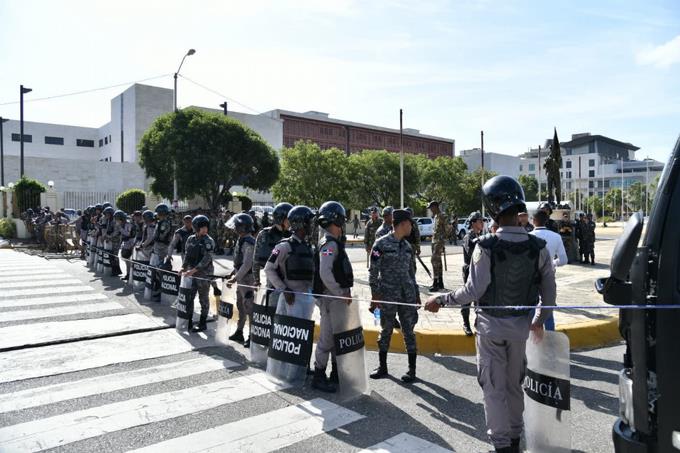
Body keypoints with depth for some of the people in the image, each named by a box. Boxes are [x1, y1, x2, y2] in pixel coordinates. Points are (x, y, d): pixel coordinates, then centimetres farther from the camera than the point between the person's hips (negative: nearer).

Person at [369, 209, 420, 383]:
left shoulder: (407, 246, 10)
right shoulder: (381, 244, -6)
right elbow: (373, 271, -6)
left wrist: (416, 294, 15)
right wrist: (375, 294, -10)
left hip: (407, 295, 4)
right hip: (388, 295, -4)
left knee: (409, 331, 6)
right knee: (386, 331, 8)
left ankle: (412, 369, 18)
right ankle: (383, 367, 25)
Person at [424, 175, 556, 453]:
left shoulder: (486, 246, -21)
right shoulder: (537, 247, -8)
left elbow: (473, 290, -19)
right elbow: (549, 290, -1)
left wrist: (442, 300, -6)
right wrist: (540, 320, 13)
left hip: (491, 324, -4)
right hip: (521, 324, 4)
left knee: (494, 386, 10)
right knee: (515, 383, 22)